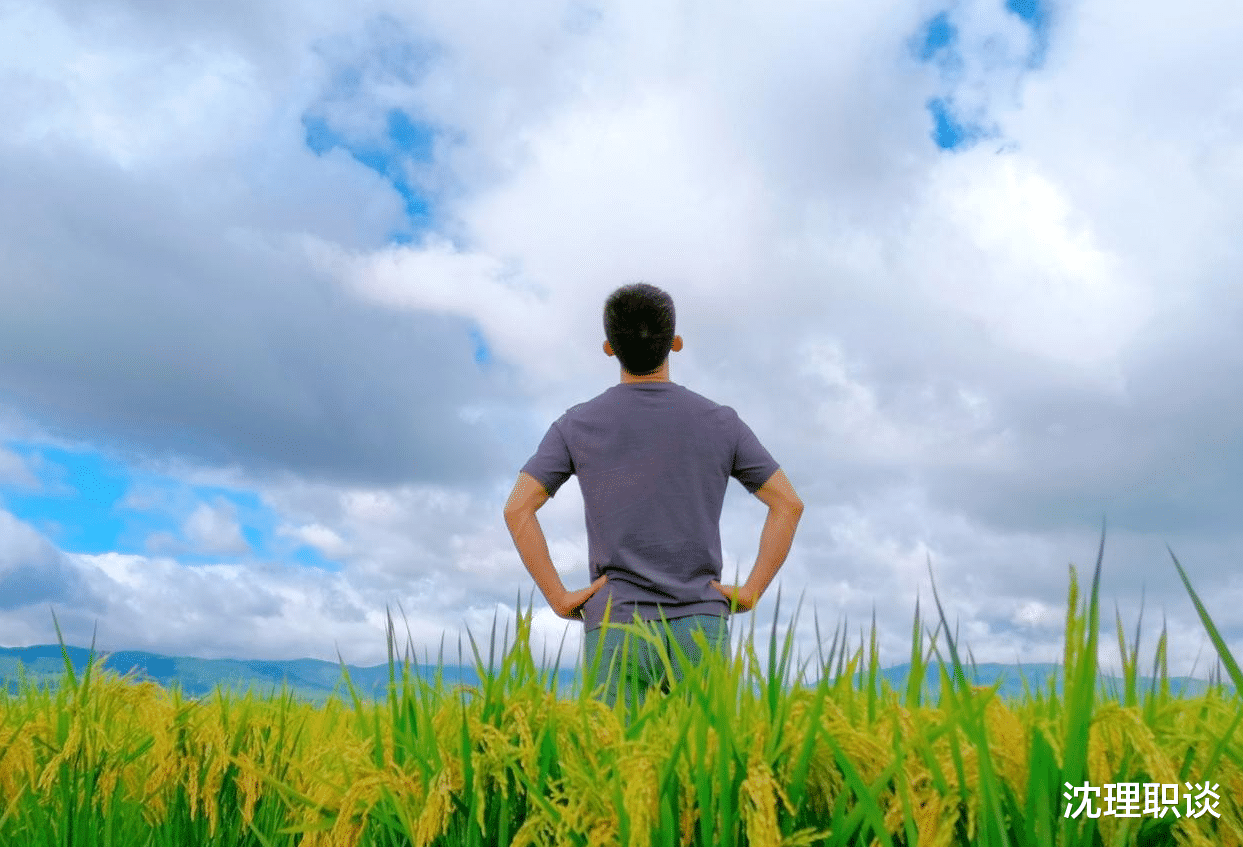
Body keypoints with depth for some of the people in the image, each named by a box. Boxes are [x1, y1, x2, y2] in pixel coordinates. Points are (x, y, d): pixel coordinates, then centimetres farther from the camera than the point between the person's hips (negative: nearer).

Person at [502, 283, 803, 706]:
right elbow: (788, 503, 2)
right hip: (701, 628, 1)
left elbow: (517, 509, -5)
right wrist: (751, 591, 3)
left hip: (614, 628, 0)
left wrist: (559, 598, -1)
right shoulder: (719, 422, 3)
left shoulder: (576, 424, 1)